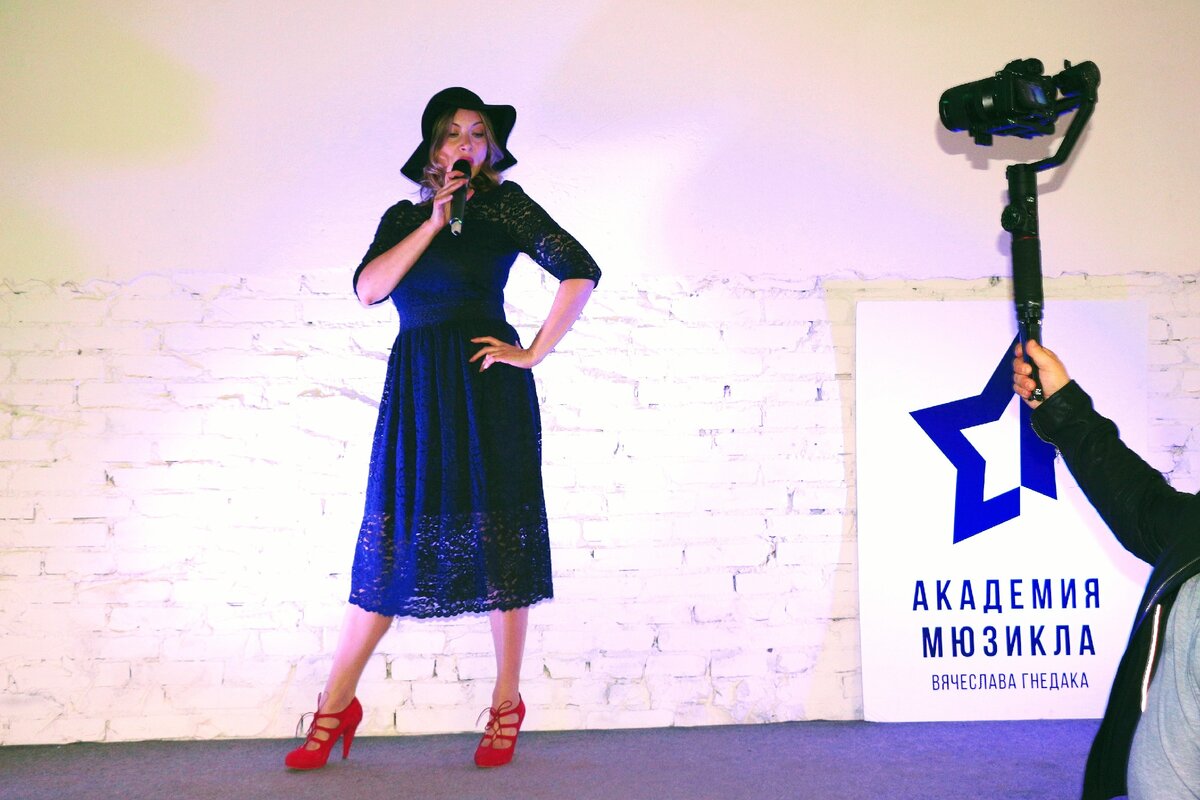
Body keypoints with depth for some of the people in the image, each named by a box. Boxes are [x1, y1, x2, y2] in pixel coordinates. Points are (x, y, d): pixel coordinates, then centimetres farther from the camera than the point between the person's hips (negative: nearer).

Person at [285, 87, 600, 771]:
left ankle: (507, 702, 15)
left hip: (486, 383, -4)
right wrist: (433, 222, -6)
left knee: (496, 538, 2)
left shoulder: (504, 204, 2)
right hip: (416, 387, 4)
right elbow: (368, 288, -1)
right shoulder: (403, 216, 15)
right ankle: (337, 704, 12)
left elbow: (581, 271, -7)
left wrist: (534, 353, -8)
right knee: (392, 540, 5)